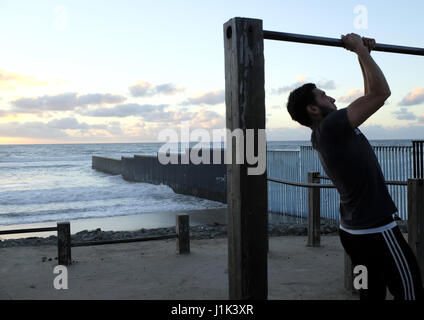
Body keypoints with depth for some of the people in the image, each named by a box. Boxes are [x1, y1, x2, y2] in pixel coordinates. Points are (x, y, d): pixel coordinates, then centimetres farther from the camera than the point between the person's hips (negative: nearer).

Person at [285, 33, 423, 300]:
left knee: (372, 292, 18)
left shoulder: (326, 133, 10)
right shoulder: (330, 126, -20)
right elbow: (381, 93, -23)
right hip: (376, 231, -10)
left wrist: (364, 53, 16)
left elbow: (370, 96, 19)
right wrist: (360, 50, -13)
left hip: (356, 231, 10)